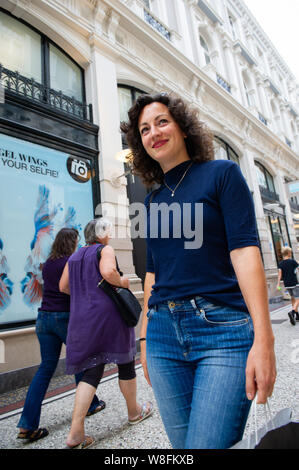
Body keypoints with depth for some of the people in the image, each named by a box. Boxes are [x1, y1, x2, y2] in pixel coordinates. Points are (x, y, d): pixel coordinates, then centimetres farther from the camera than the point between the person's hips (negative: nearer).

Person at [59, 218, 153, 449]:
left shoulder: (75, 256, 14)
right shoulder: (105, 250, -7)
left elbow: (63, 286, 13)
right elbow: (108, 272, -27)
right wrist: (122, 281, -8)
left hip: (82, 318, 7)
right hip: (108, 314, -6)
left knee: (92, 371, 10)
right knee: (125, 364, 14)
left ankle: (76, 433, 4)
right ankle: (134, 411, 33)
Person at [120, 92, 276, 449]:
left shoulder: (222, 174, 1)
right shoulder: (152, 201, 14)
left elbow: (245, 250, -10)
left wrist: (263, 338, -17)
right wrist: (144, 338, 16)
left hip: (223, 329, -4)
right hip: (163, 333, 5)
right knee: (182, 444, 13)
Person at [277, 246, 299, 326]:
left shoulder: (281, 263, 3)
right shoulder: (292, 261, -8)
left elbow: (280, 274, -4)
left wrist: (278, 284, -6)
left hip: (287, 284, 5)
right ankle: (292, 312, -29)